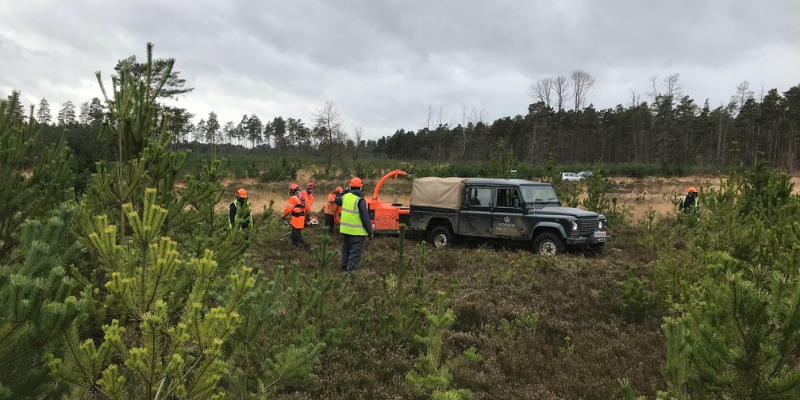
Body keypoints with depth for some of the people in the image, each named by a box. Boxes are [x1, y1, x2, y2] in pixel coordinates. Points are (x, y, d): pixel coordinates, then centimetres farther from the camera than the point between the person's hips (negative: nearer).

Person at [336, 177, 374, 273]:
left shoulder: (345, 196, 3)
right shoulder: (360, 200, -16)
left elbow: (337, 200, 27)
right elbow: (365, 218, -17)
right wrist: (370, 232, -11)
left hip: (345, 229, 7)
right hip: (356, 232, -7)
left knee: (346, 250, 20)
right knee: (355, 253, -2)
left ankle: (344, 268, 31)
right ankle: (351, 271, -5)